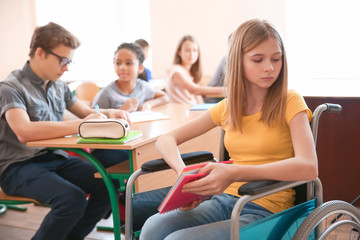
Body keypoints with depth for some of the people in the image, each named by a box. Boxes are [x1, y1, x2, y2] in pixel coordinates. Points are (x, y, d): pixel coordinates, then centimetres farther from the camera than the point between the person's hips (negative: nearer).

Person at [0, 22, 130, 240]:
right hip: (19, 166, -7)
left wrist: (108, 113, -4)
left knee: (109, 185, -14)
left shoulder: (59, 87, 9)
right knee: (73, 199, -31)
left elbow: (88, 112, 20)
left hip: (55, 157, 7)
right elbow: (24, 131, -30)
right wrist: (79, 126, -36)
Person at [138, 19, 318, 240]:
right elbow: (166, 140, 10)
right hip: (223, 201, 4)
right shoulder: (227, 108, 9)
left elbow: (308, 168, -20)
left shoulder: (289, 102, -4)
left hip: (265, 210, -4)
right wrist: (184, 173, -12)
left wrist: (235, 174, -30)